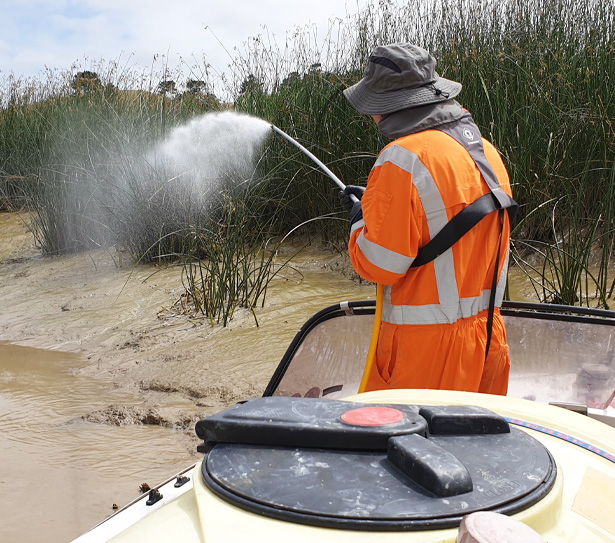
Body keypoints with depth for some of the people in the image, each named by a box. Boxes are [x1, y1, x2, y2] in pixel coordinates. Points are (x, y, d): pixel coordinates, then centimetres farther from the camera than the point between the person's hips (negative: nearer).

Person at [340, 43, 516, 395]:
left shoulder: (404, 158, -17)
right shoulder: (485, 152, 9)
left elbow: (380, 264, -17)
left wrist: (360, 220, 2)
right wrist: (377, 204, 19)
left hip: (428, 344, -8)